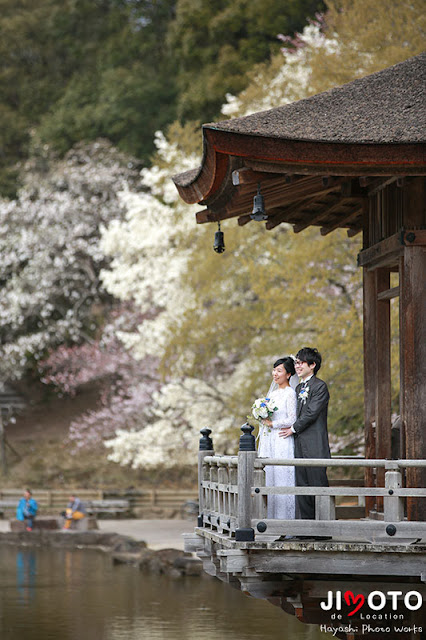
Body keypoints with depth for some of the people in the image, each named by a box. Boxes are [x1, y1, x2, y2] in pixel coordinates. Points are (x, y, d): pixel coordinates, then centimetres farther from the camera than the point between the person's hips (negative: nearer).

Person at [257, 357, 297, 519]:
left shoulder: (290, 393, -7)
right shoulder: (272, 394, 17)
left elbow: (292, 420, -13)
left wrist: (272, 424, -10)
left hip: (283, 443, -8)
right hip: (268, 442, 8)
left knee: (281, 477, -8)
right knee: (268, 478, 4)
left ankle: (284, 517, -5)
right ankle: (270, 516, 6)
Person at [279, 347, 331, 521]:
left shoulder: (320, 386, -7)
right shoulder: (299, 388, 19)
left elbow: (311, 413, -13)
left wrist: (293, 429, -6)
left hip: (315, 446, -8)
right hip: (299, 445, 8)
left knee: (318, 484, -6)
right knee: (301, 486, 7)